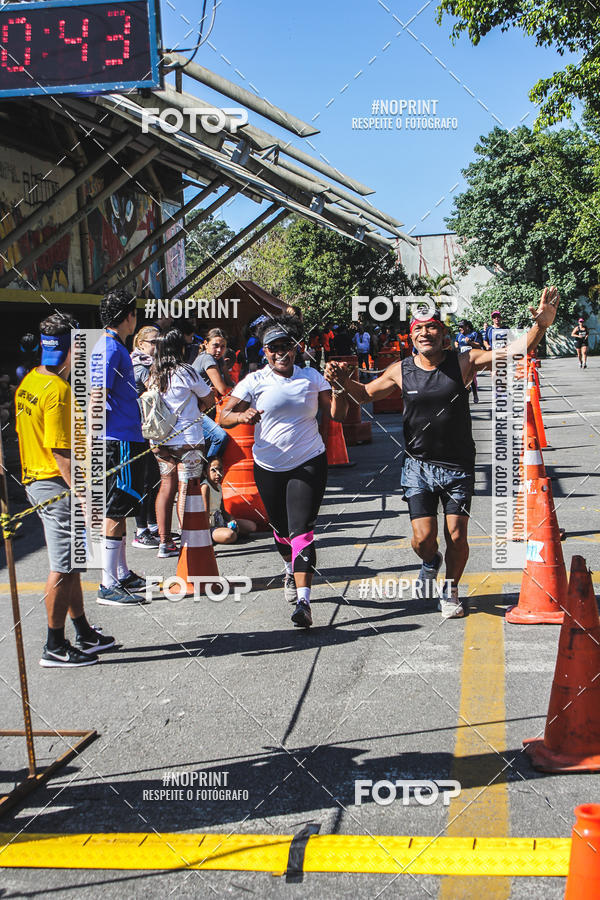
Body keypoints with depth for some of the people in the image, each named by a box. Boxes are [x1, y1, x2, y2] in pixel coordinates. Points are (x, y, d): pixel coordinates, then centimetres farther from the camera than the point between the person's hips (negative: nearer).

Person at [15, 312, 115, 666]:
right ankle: (56, 647, 8)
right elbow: (60, 451, -24)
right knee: (64, 567, -1)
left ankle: (85, 634, 29)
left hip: (36, 480, 10)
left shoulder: (30, 381, 10)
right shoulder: (57, 390, -20)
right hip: (57, 485, -10)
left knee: (71, 562, 18)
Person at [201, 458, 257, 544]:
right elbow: (206, 511, -19)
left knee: (251, 526, 8)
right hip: (211, 526, -9)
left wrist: (231, 520, -3)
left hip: (221, 521, 9)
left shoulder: (219, 487, 11)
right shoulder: (205, 487, -16)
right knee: (230, 536, -39)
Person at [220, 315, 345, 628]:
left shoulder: (311, 377, 3)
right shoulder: (255, 382, -2)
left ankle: (303, 601, -19)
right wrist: (242, 416, -27)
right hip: (269, 467, 2)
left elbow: (331, 409, 15)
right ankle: (291, 570, 50)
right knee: (281, 529, 17)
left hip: (308, 464, -1)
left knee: (301, 530, -14)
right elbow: (224, 416, -9)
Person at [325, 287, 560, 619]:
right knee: (423, 538, -4)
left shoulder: (463, 362, -7)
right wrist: (343, 381, -6)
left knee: (456, 536, 1)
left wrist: (540, 325, -27)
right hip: (418, 466, 1)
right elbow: (365, 394, 14)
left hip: (458, 467, -1)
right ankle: (430, 562, 35)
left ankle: (450, 590, 29)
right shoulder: (401, 371, -2)